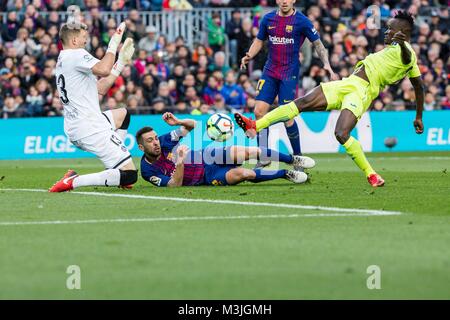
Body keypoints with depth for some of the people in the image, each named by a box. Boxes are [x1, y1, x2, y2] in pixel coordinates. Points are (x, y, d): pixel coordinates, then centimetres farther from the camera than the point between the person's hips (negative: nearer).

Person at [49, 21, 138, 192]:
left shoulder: (61, 62, 21)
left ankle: (113, 173, 25)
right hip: (91, 130, -10)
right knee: (130, 175, -10)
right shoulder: (76, 55, -10)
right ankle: (73, 182, -17)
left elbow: (101, 89, 22)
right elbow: (103, 70, -30)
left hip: (73, 130, 10)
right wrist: (114, 44, -16)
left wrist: (121, 62, 20)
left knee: (123, 114, 36)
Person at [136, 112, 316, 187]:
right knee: (244, 174, -28)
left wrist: (178, 122, -20)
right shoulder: (148, 170, -16)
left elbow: (192, 125, 2)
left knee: (247, 152, -22)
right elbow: (175, 185, -23)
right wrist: (180, 162, -37)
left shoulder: (163, 142, -7)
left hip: (207, 157, 3)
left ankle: (293, 160, -4)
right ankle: (286, 174, -9)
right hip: (207, 178, -3)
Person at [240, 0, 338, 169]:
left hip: (290, 74, -5)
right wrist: (249, 56, -1)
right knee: (259, 110, -5)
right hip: (270, 72, 5)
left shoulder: (301, 21, -6)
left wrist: (326, 65, -13)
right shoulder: (268, 19, 6)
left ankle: (298, 156, 7)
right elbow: (259, 41, 18)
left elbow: (318, 44, -1)